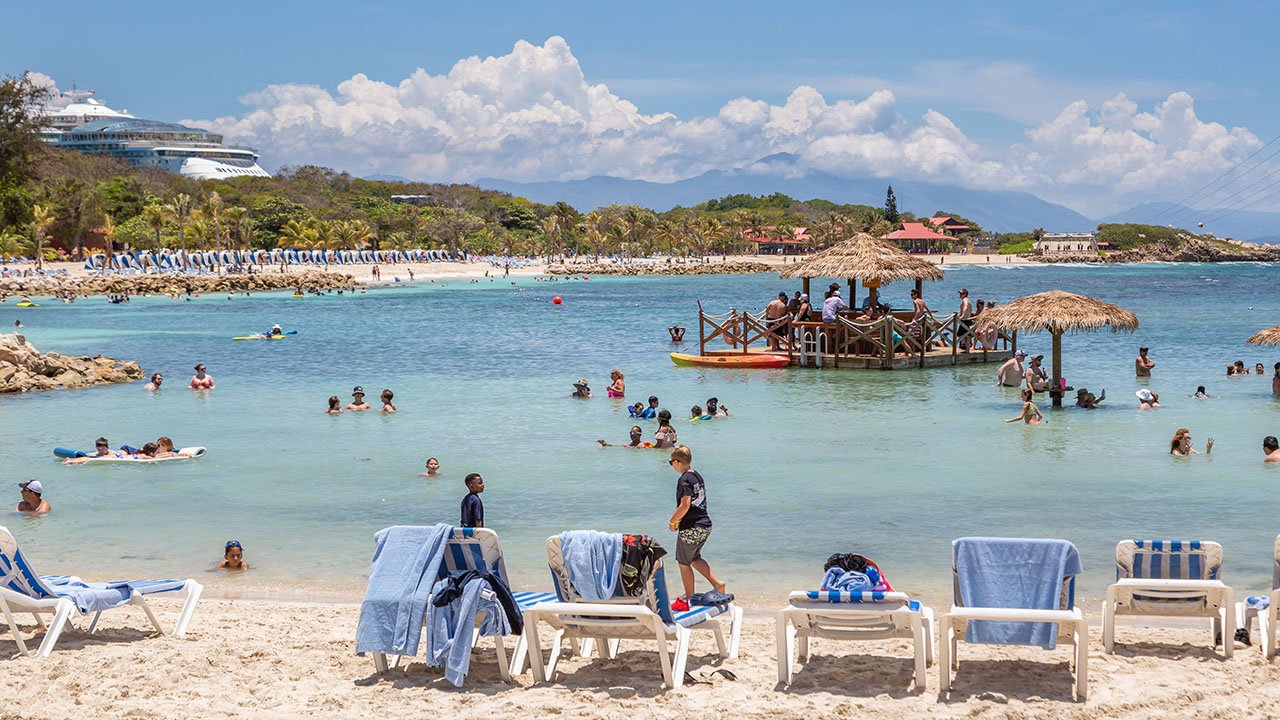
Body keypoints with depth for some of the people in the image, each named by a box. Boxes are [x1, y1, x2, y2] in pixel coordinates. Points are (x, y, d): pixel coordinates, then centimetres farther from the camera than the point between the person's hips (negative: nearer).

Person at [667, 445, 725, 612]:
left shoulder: (684, 480, -17)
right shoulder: (698, 476, 10)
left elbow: (685, 505, -25)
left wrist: (672, 521, -12)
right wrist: (678, 518, 20)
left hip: (690, 529, -9)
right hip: (705, 525, 9)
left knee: (684, 563, 5)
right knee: (695, 559, 23)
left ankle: (689, 599, 12)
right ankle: (717, 584, 14)